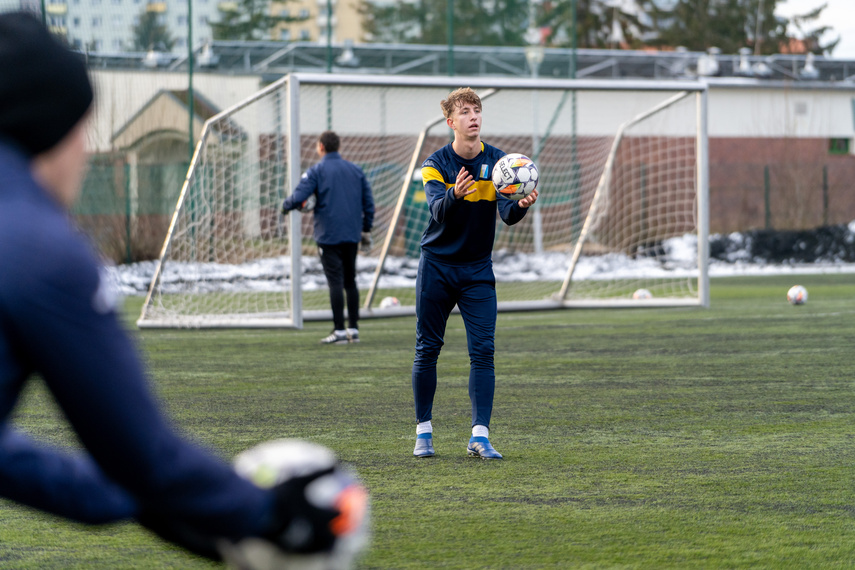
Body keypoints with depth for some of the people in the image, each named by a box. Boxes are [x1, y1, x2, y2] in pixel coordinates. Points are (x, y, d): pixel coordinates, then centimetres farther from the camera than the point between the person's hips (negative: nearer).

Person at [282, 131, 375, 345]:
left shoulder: (316, 171, -6)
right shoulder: (356, 170, 11)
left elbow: (298, 197, -15)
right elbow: (368, 202, 13)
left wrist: (286, 207, 6)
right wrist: (366, 229, 20)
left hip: (329, 236, -5)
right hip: (352, 235, 5)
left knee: (335, 281, -6)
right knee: (350, 281, 13)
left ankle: (339, 330, -8)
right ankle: (353, 328, 14)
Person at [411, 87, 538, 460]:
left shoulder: (497, 162, -2)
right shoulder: (436, 164, -7)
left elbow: (507, 215, -13)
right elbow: (437, 211, -24)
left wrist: (521, 205, -37)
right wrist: (455, 195, -47)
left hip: (477, 269, 1)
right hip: (437, 265, -1)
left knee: (483, 351, -8)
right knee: (427, 349, 2)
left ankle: (479, 435, -9)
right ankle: (423, 431, 14)